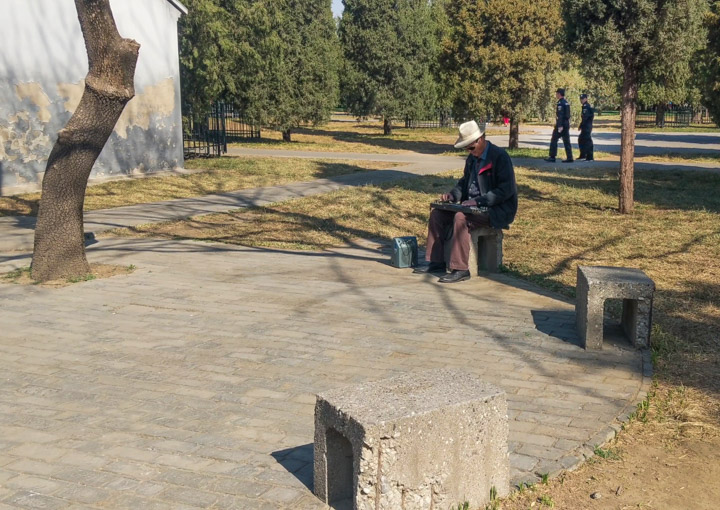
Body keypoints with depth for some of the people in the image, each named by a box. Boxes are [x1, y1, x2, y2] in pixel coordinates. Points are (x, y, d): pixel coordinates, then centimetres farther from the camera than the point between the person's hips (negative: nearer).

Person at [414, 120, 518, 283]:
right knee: (437, 213, -2)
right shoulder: (472, 158, 11)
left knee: (461, 218, -33)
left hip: (496, 210, -9)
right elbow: (465, 182, 24)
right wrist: (453, 195, 2)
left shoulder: (500, 157, -15)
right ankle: (436, 262, 2)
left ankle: (460, 269, -28)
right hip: (473, 206, 9)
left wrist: (478, 201, -27)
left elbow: (506, 190, -22)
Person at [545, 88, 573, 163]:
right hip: (567, 123, 9)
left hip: (561, 124, -9)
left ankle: (552, 157, -1)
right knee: (566, 141, 6)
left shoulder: (560, 103, -14)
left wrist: (560, 126, -24)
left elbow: (560, 115, -21)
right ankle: (569, 158, 2)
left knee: (554, 140, -1)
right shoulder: (566, 102, 16)